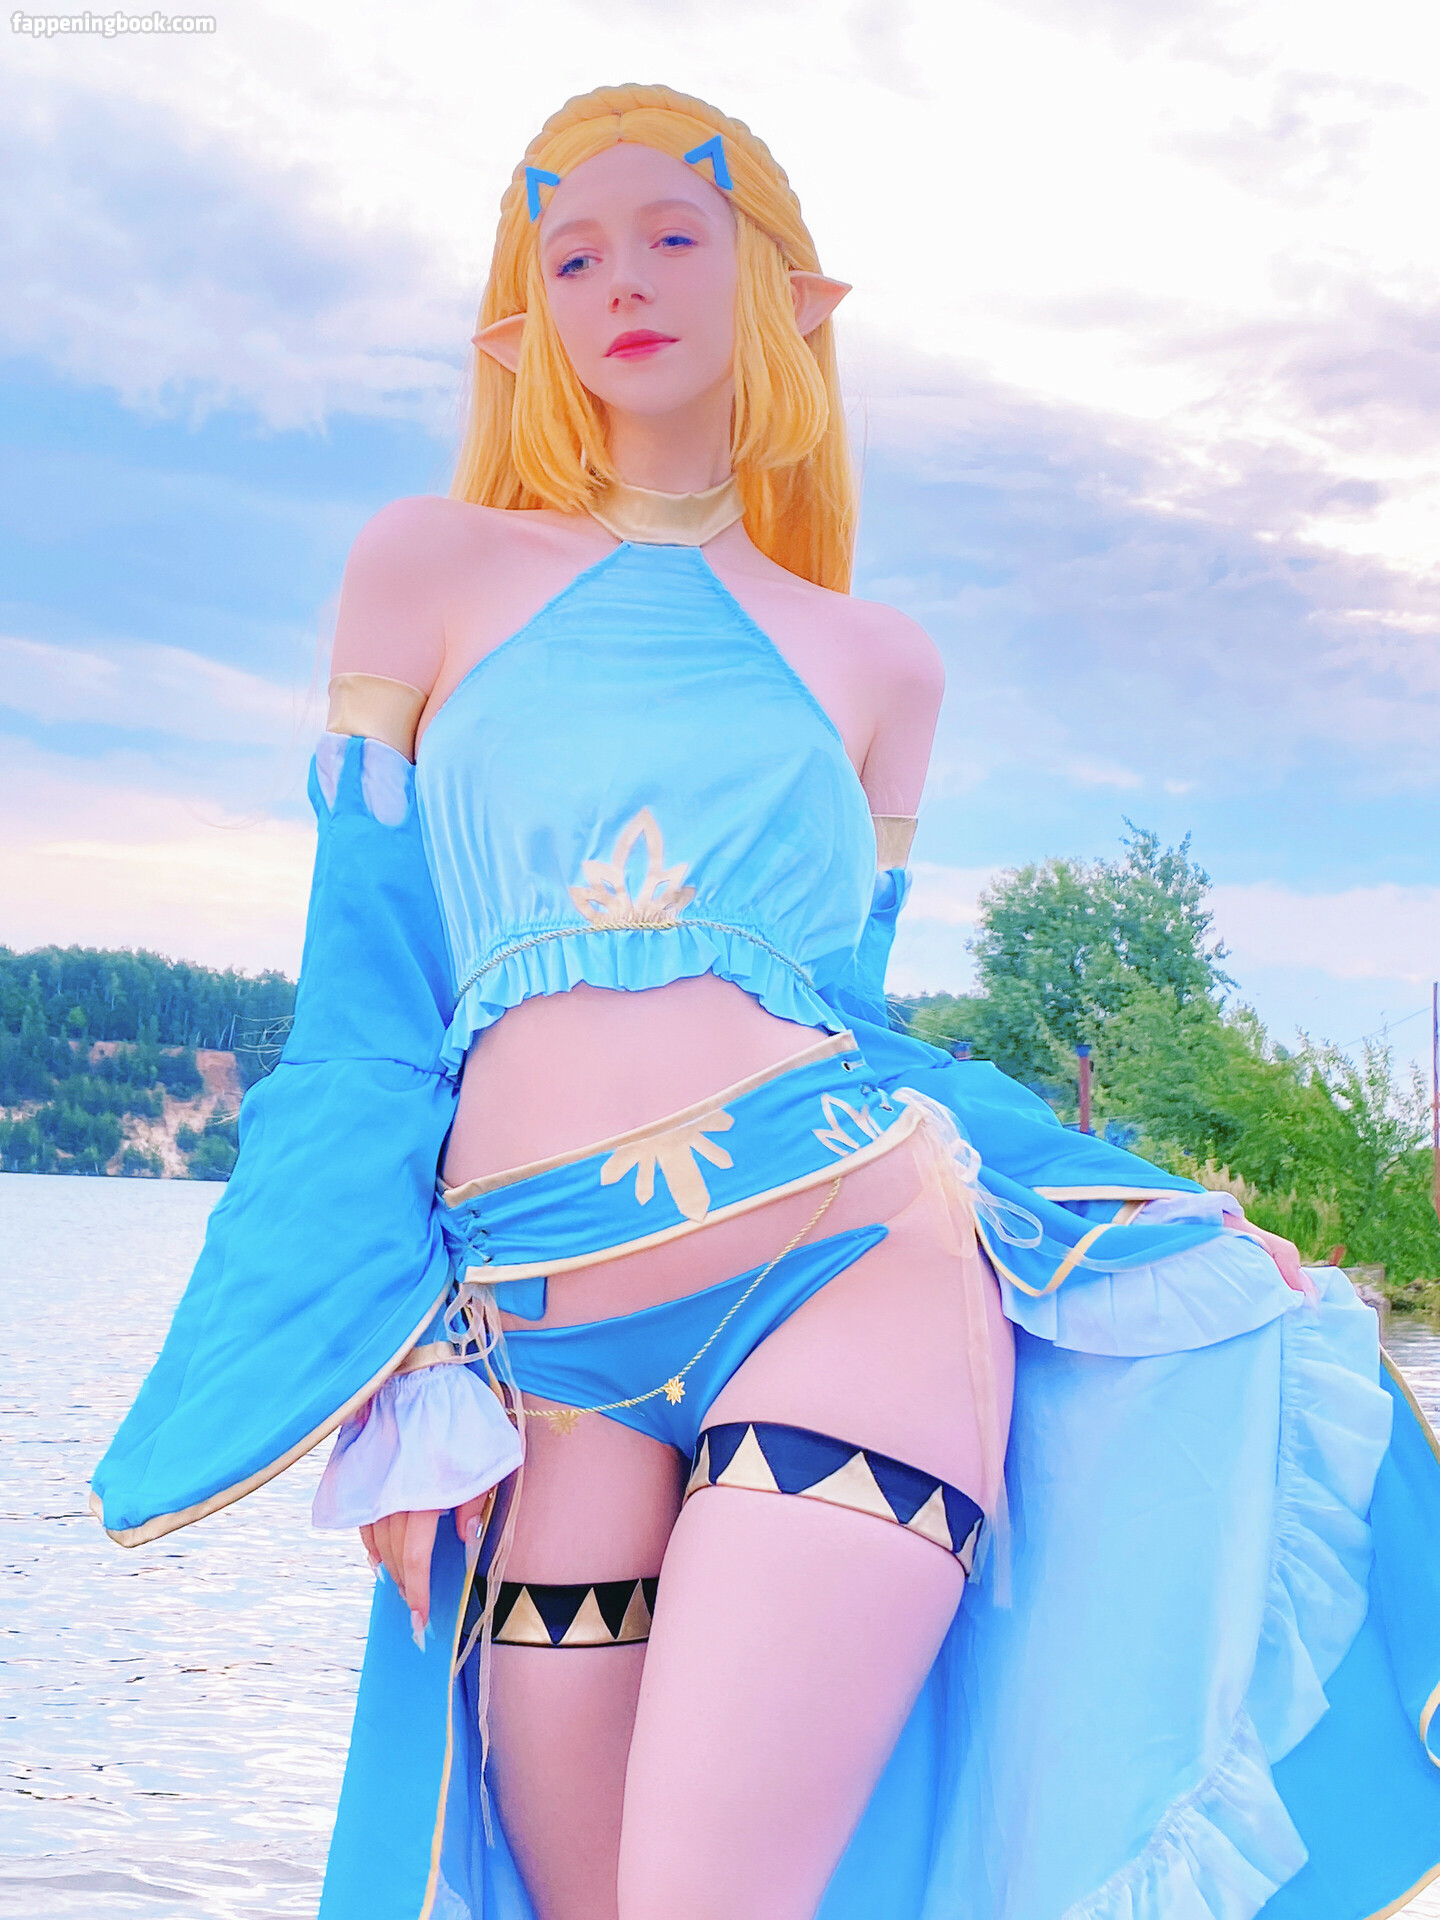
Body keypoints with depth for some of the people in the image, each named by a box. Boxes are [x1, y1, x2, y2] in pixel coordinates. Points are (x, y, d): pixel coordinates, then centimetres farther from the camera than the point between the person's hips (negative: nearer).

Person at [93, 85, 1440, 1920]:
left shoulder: (875, 664, 15)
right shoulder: (430, 569, 12)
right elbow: (366, 986, 8)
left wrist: (1191, 1255, 14)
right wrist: (380, 1365, 0)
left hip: (850, 1270, 0)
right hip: (541, 1349, 1)